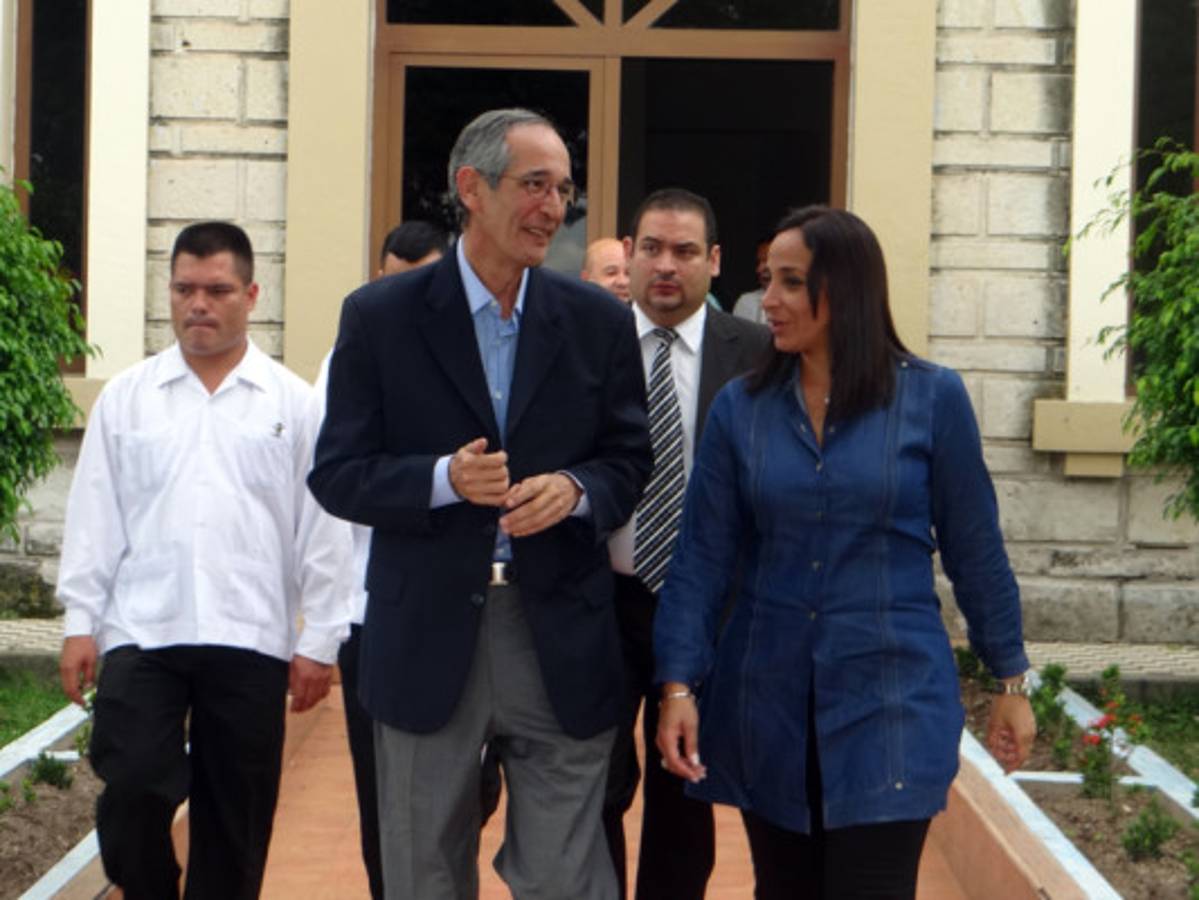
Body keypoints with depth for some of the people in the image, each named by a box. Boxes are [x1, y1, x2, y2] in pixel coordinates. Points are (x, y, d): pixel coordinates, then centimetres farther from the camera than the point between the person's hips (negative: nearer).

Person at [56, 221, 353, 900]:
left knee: (234, 824, 6)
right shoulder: (127, 397, 8)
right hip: (141, 635, 1)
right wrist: (80, 623, 3)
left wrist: (319, 642, 0)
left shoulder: (295, 403, 4)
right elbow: (95, 519, 8)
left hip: (249, 641, 0)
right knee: (131, 794, -8)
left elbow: (321, 531, 3)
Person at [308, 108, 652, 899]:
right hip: (428, 642, 0)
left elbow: (632, 459, 9)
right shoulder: (381, 316, -2)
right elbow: (337, 474, -2)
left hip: (562, 645, 1)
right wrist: (443, 478, -20)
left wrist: (575, 489, -14)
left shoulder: (598, 322, 4)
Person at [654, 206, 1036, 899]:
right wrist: (679, 685, -7)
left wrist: (1012, 681, 4)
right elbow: (703, 558, 1)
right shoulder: (740, 408, 1)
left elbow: (975, 549, 1)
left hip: (891, 697, -3)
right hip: (767, 700, 3)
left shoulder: (932, 398, -4)